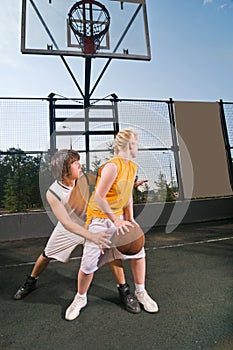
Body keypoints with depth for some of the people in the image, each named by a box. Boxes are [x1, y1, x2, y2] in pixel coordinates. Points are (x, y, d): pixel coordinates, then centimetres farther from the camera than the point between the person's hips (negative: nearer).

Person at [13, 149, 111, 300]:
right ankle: (31, 282, 48)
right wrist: (92, 237, -47)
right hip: (68, 230, 0)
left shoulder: (84, 179, -24)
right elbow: (66, 223, -35)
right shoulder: (52, 193, -28)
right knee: (46, 256, 17)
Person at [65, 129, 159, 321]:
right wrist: (115, 220, -21)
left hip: (118, 218, 8)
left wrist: (130, 219, 4)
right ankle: (80, 298, 29)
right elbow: (99, 197, -25)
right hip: (100, 219, -7)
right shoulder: (112, 166, -23)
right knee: (89, 263, 0)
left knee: (138, 250, 6)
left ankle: (141, 293, 28)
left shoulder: (133, 167, 4)